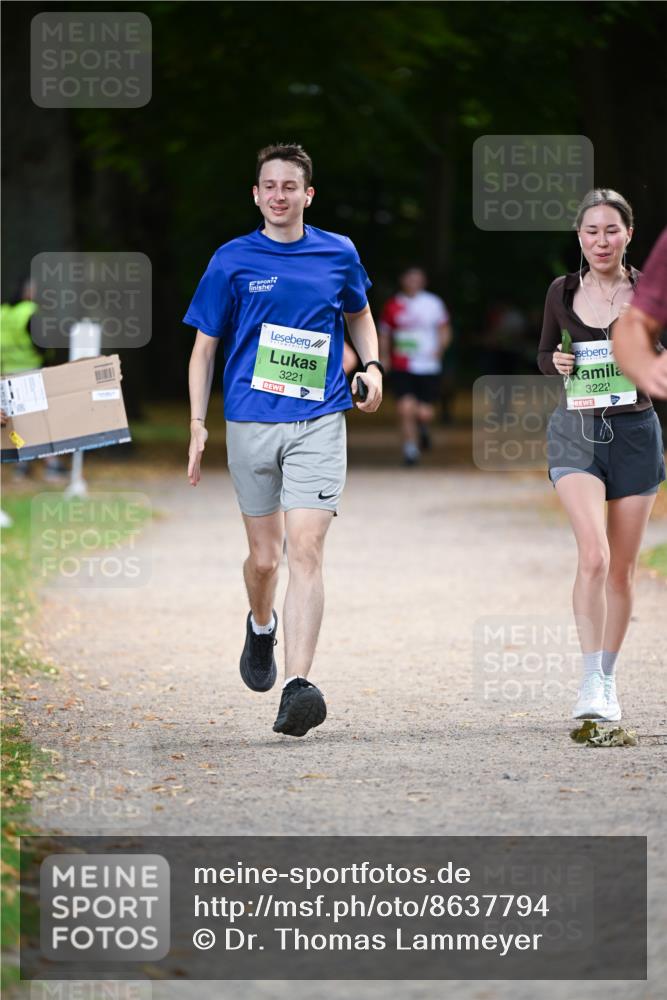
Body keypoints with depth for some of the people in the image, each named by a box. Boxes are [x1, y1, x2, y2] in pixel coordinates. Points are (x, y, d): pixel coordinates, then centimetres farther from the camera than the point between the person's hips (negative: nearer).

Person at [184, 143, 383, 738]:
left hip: (318, 422, -1)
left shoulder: (339, 255, 6)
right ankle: (262, 627, 45)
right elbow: (204, 348, 7)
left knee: (306, 551, -15)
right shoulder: (232, 261, 2)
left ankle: (297, 687, -22)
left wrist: (372, 366, 6)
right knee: (264, 557, 9)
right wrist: (198, 425, 0)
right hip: (250, 422, 1)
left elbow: (359, 315, 25)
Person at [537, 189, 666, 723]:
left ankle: (608, 680, 22)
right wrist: (557, 363, -5)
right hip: (577, 432, 0)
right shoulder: (563, 292, 4)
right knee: (594, 553, -19)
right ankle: (592, 680, -18)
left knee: (622, 567, 7)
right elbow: (545, 356, 17)